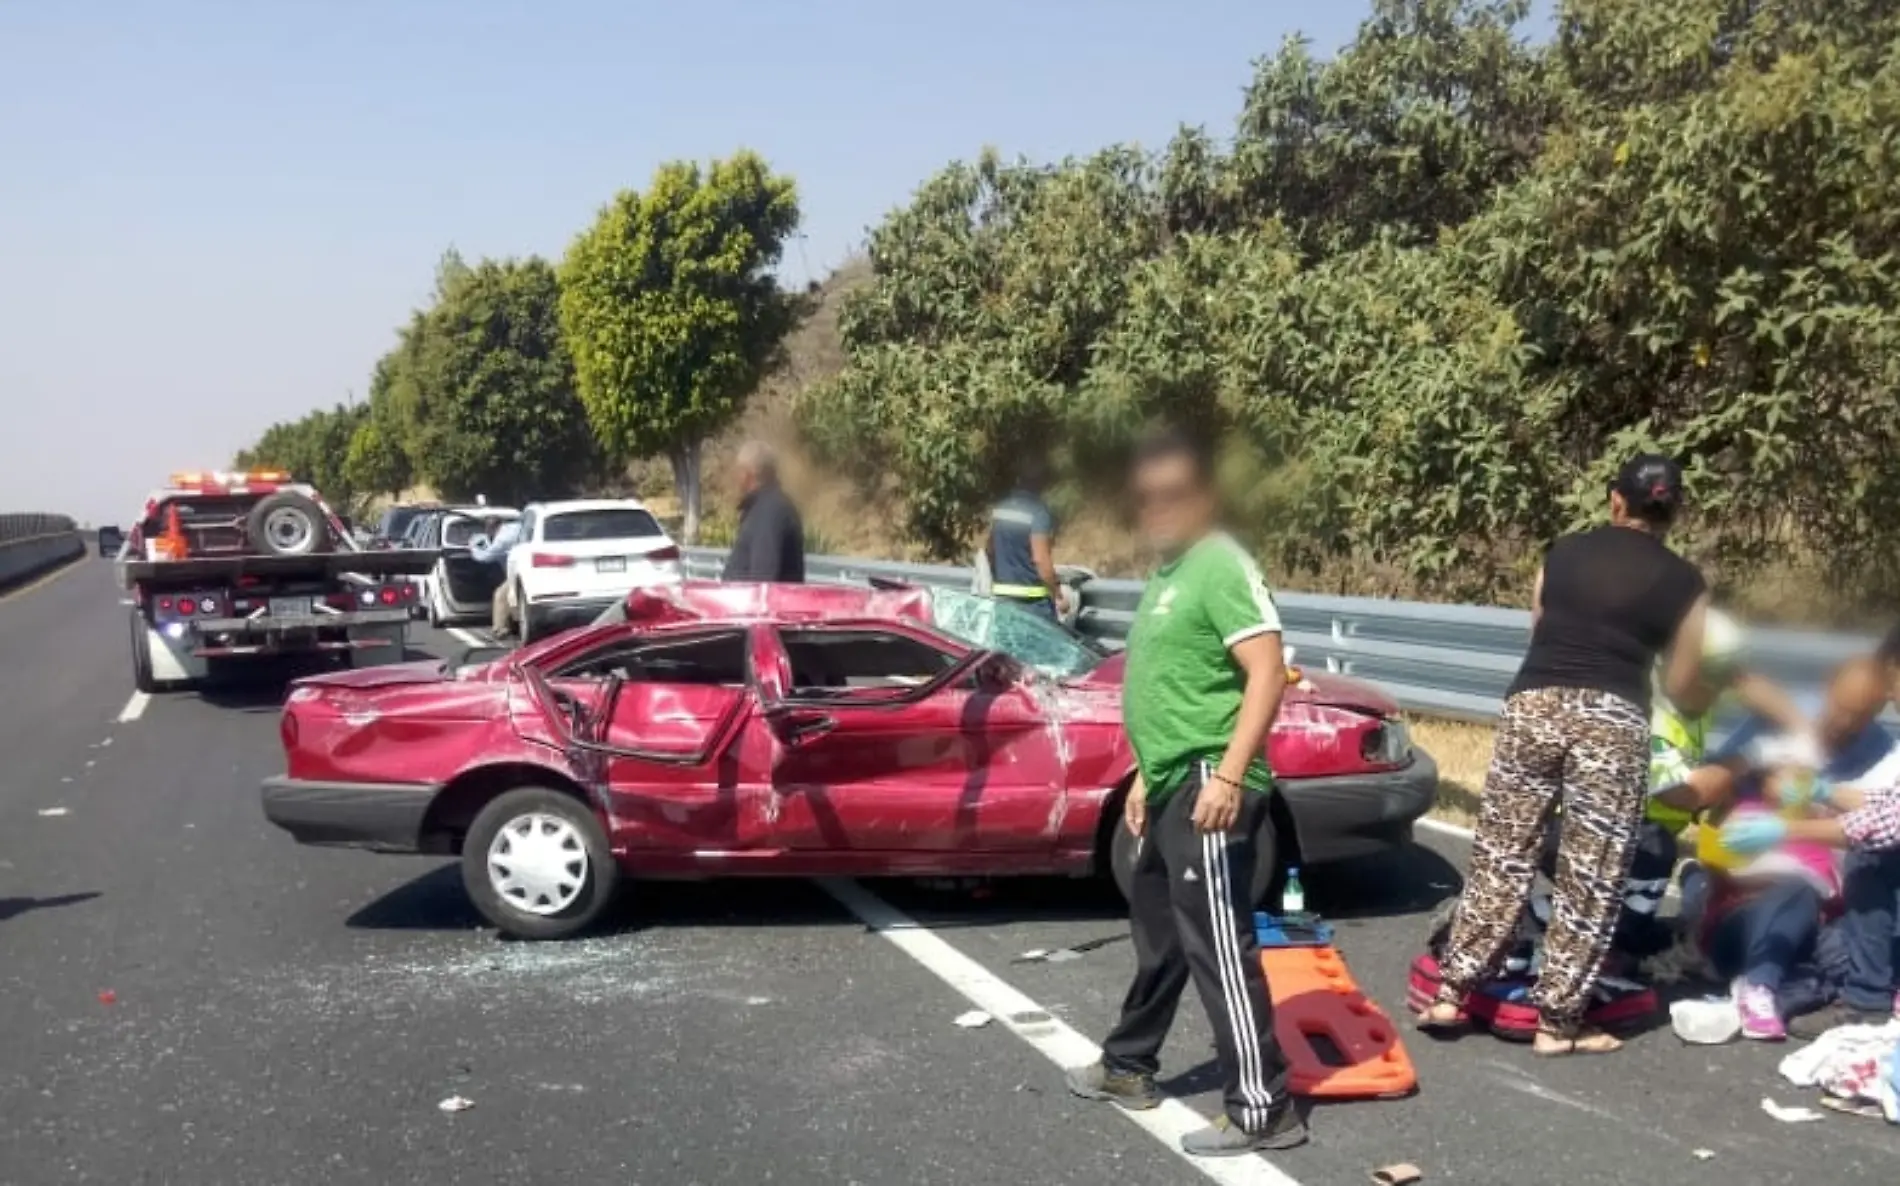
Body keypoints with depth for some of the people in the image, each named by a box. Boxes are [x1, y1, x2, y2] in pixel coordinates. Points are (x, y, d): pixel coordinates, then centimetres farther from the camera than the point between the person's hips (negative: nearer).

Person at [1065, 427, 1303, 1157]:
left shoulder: (1221, 566, -13)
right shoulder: (1168, 573, 16)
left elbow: (1268, 673, -21)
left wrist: (1228, 775, -27)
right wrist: (1146, 775, 23)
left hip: (1207, 787, -10)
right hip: (1170, 788, 10)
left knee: (1219, 948, -6)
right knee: (1158, 938, 21)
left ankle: (1262, 1110, 3)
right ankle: (1127, 1069, 36)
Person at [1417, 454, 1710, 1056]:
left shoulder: (1562, 553, 15)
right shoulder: (1684, 583, 8)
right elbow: (1679, 685, 12)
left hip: (1532, 705, 3)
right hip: (1612, 720, -2)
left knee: (1500, 855, 10)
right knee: (1590, 880, 7)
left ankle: (1452, 992, 13)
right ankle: (1558, 1022, 13)